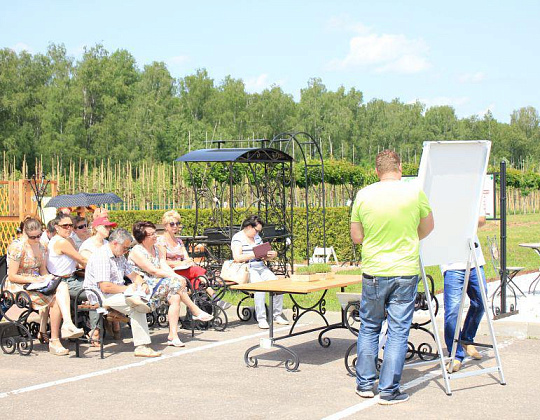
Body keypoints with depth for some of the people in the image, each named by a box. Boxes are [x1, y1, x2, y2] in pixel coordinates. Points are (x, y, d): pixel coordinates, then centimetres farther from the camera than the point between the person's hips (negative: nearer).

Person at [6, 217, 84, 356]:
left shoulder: (40, 247, 12)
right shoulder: (17, 247, -11)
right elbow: (12, 276, -13)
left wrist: (48, 278, -6)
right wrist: (33, 280, -22)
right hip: (17, 286, -7)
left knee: (62, 286, -24)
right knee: (55, 299, -27)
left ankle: (67, 324, -37)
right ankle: (54, 341, -21)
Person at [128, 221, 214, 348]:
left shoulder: (156, 249, 17)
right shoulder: (136, 251, -10)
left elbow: (166, 268, 6)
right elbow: (153, 271, -17)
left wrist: (176, 276, -16)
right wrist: (176, 278, -18)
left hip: (159, 285, 7)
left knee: (175, 297, -22)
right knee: (178, 283, -24)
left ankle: (173, 336, -26)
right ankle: (196, 312, -10)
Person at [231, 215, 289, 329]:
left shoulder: (257, 237, 21)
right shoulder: (238, 238, -2)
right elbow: (237, 258, -17)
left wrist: (271, 255, 2)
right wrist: (255, 254, -20)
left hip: (261, 267, 7)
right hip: (247, 269, -7)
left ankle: (277, 315, -10)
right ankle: (261, 319, -31)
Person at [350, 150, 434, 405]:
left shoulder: (363, 195, -4)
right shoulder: (415, 193, -5)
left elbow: (356, 237, 3)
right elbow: (427, 228, 10)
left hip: (373, 272, 1)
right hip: (406, 272, -1)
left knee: (369, 328, 16)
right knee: (398, 331, 4)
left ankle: (365, 383, 21)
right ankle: (389, 390, 6)